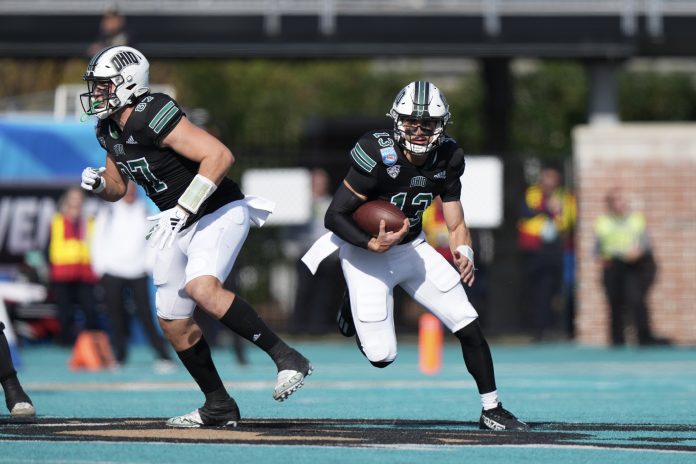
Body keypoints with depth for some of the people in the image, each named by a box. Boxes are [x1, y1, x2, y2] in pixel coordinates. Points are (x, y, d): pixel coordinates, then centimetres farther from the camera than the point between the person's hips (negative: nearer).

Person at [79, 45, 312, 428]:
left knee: (202, 287, -33)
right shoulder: (110, 130, 5)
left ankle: (287, 358, -25)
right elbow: (116, 189, 20)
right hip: (178, 225, 10)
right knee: (173, 322, 9)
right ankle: (219, 407, 21)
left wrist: (182, 210, -28)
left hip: (218, 213, -10)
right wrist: (97, 184, -5)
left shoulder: (153, 117, -23)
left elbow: (220, 156, -30)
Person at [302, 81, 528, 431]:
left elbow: (456, 224, -3)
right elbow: (335, 216, -21)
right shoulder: (377, 155, -26)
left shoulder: (447, 158, -9)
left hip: (413, 248, 5)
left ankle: (492, 410, 13)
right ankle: (352, 314, 23)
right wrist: (372, 244, -36)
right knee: (382, 356, -10)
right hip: (368, 253, -5)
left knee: (470, 329, -3)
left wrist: (464, 254, -25)